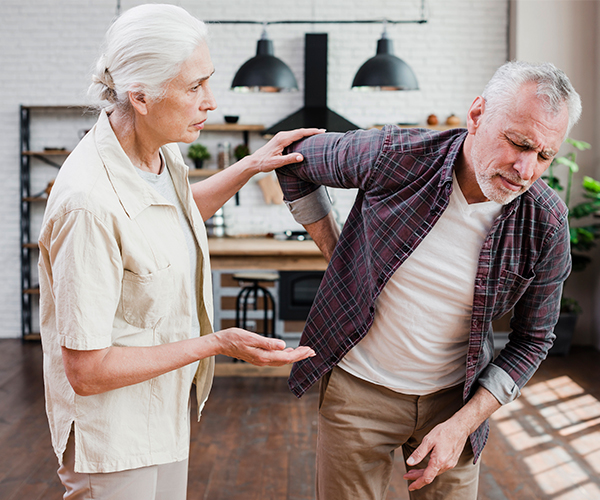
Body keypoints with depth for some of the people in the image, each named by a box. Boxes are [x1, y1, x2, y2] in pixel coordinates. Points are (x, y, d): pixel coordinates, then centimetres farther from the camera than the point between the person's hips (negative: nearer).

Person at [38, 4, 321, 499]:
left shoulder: (161, 152, -5)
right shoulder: (89, 203, -32)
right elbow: (87, 371, -26)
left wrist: (248, 167, 8)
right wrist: (217, 343, -25)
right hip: (114, 437, -8)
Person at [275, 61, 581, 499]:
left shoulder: (546, 225, -16)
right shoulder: (394, 155, -20)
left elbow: (532, 340, -4)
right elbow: (297, 162, -1)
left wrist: (462, 425, -11)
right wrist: (336, 256, -2)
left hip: (454, 397, 1)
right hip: (359, 386, -1)